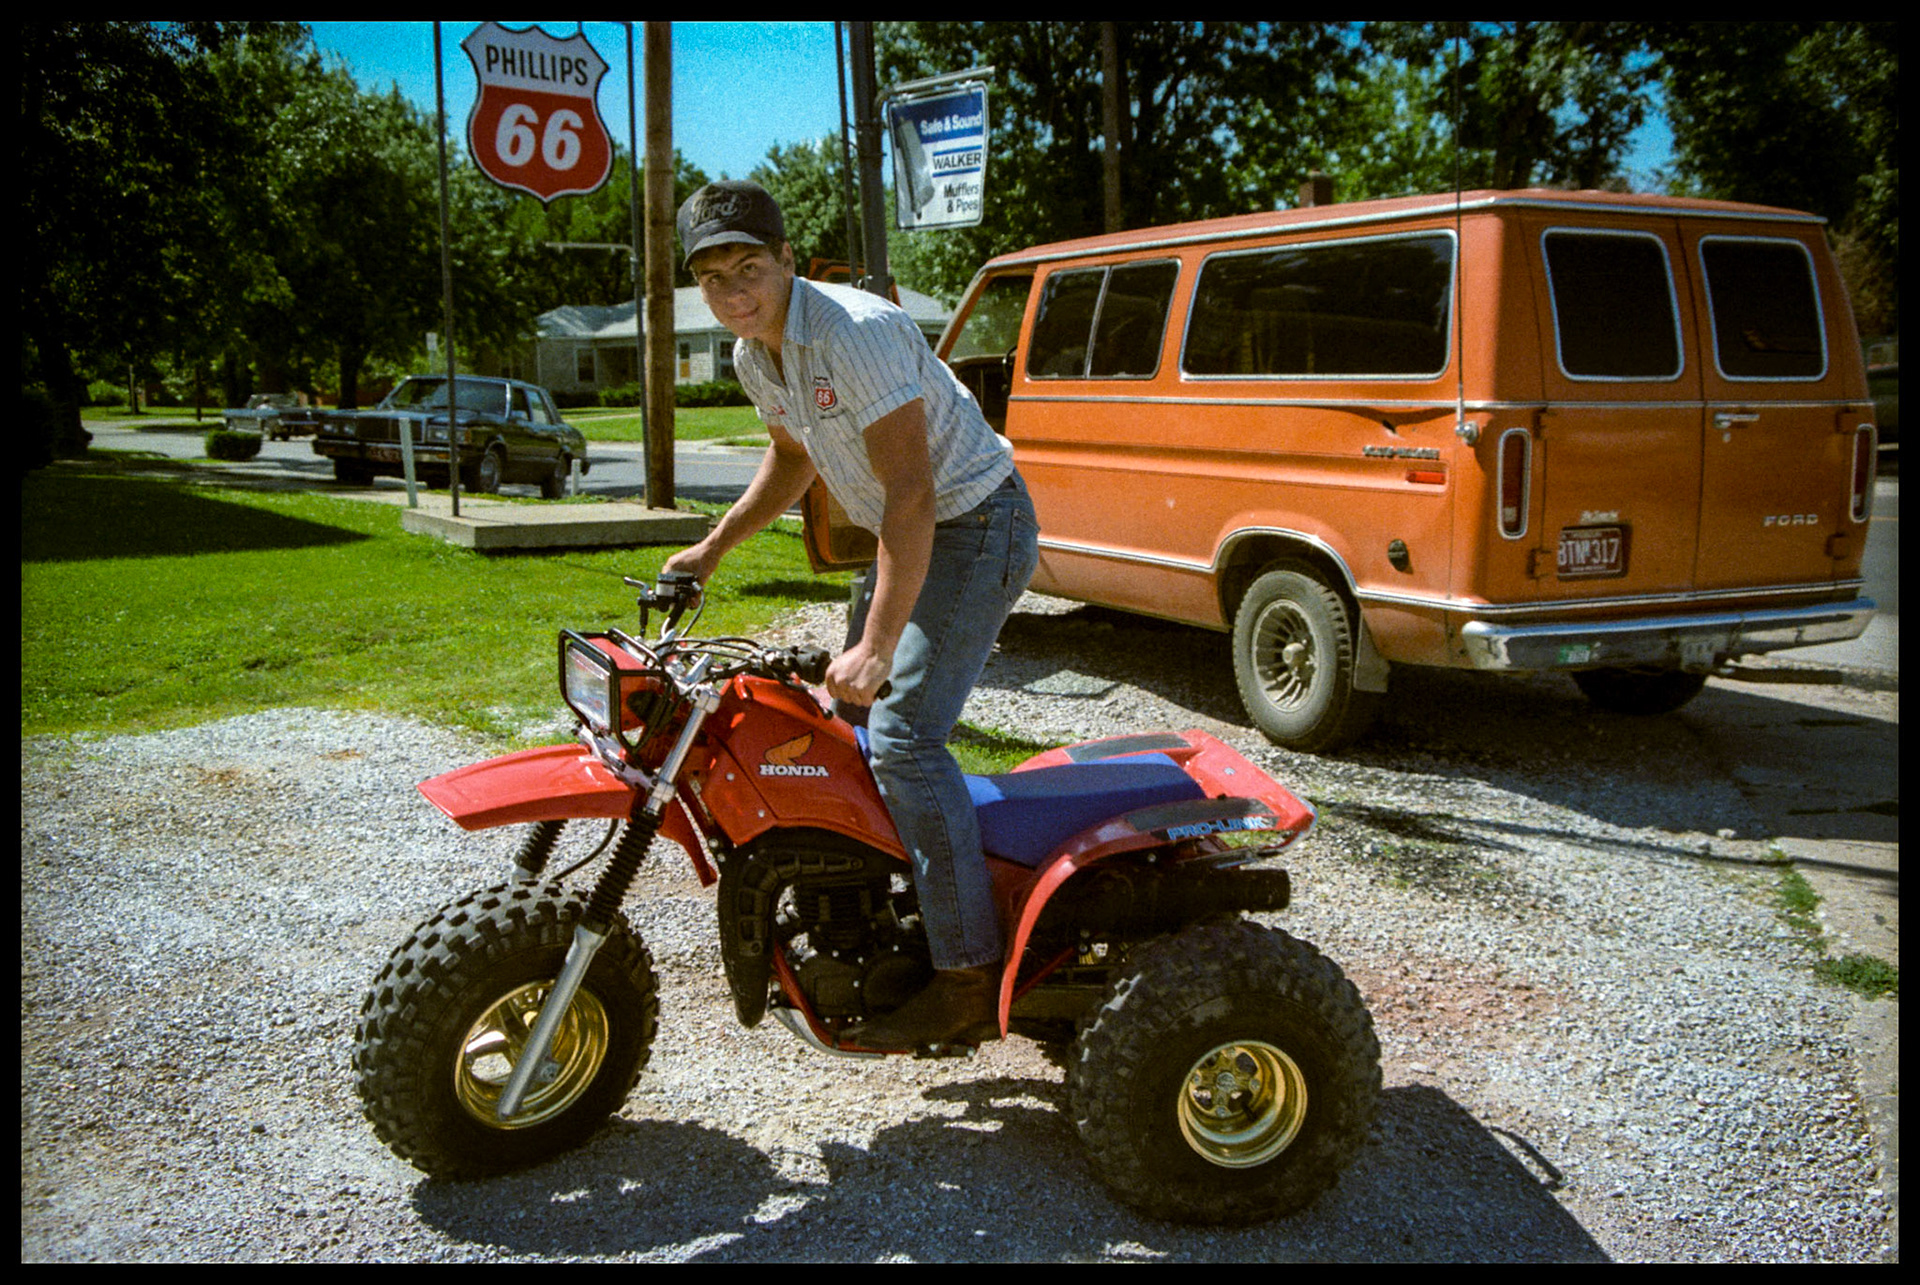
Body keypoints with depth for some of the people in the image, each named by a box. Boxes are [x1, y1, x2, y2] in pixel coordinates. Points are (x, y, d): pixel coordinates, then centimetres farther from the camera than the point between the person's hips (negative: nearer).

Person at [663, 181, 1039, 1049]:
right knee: (849, 724, 14)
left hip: (974, 525, -10)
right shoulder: (754, 357, 3)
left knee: (904, 733, -20)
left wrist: (879, 646, -34)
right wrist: (712, 548, 17)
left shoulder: (856, 333, -26)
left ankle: (969, 983, -15)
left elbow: (911, 492, -31)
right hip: (908, 529, 10)